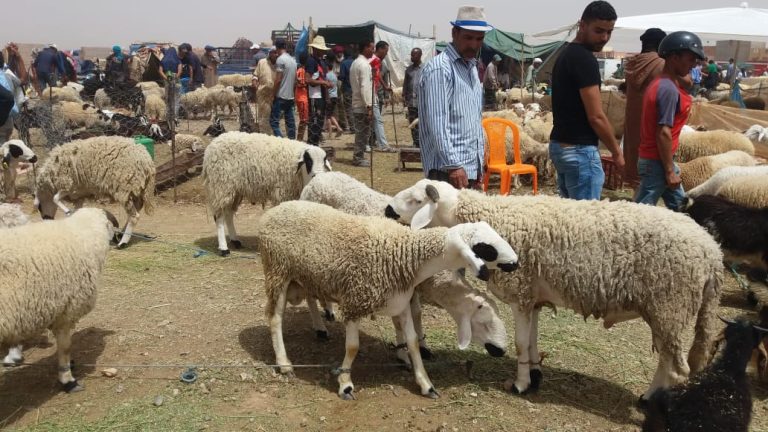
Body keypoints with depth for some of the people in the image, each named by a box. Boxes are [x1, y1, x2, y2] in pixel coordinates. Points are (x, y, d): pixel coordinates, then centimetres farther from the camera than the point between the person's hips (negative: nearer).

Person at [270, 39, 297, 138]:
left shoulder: (280, 59, -11)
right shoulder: (293, 60, 13)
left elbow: (278, 80, -15)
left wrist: (273, 95, -9)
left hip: (280, 96, -8)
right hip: (290, 96, 8)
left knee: (274, 121, -6)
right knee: (290, 122, 8)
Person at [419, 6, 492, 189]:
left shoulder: (472, 66, 17)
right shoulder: (440, 68, -12)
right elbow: (437, 123, -18)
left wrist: (478, 164, 20)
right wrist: (453, 165, -22)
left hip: (470, 166, 9)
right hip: (449, 170, -9)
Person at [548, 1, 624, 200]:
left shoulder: (566, 54, 13)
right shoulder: (584, 59, -16)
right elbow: (596, 117, -18)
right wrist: (617, 152, -6)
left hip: (560, 144, 10)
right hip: (579, 150, -10)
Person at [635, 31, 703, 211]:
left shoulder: (660, 83, 9)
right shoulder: (669, 89, -20)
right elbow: (663, 133, -23)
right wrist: (669, 171, -19)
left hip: (654, 158, 10)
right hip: (656, 162, -10)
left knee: (677, 204, 19)